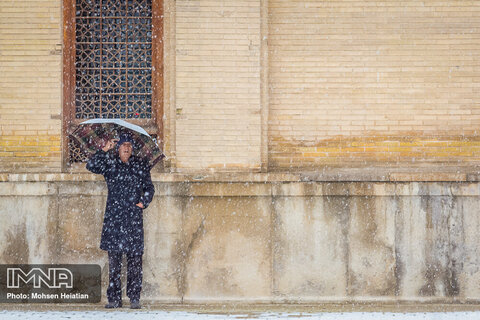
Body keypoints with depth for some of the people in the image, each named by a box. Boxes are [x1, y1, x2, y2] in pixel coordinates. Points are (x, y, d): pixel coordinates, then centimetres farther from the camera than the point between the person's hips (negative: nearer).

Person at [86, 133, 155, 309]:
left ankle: (135, 298, 1)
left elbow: (149, 188, 15)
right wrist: (104, 150, -7)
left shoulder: (141, 166, 12)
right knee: (113, 257, -1)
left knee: (134, 257, -4)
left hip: (134, 216, 0)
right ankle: (114, 298, 4)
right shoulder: (110, 163, 10)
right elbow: (91, 166, -4)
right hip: (113, 215, 0)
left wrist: (143, 203, 0)